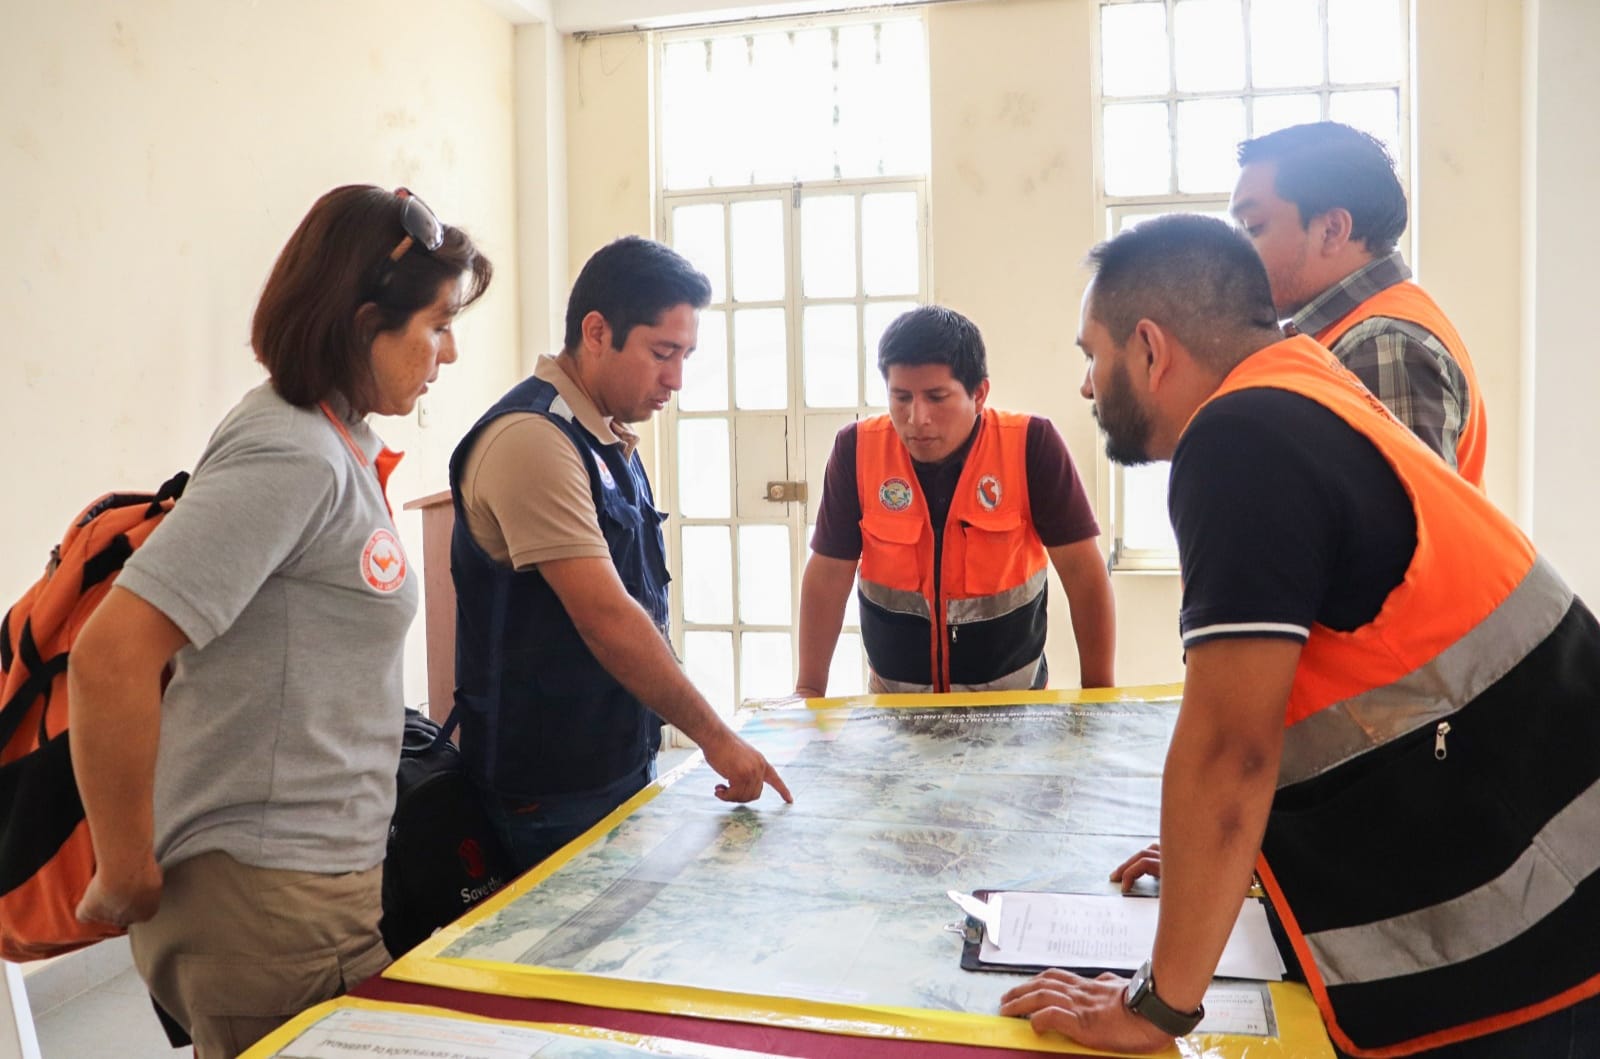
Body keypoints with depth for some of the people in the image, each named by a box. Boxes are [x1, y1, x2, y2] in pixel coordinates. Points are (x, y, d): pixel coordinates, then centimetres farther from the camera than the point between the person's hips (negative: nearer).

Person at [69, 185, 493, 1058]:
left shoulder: (341, 445, 9)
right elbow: (110, 658, -26)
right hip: (272, 900, -9)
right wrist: (128, 878, -16)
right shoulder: (291, 456, -20)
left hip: (323, 879, 9)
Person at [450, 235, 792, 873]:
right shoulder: (532, 438, -20)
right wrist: (715, 737, -22)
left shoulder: (609, 441, 11)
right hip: (554, 793, -9)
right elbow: (605, 618, -25)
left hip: (623, 766, 9)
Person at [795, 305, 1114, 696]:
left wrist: (1097, 690, -11)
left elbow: (1084, 571, -10)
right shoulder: (856, 449, -10)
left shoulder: (1031, 445, -14)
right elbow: (828, 576, -3)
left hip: (1012, 691, -1)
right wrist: (809, 689, -4)